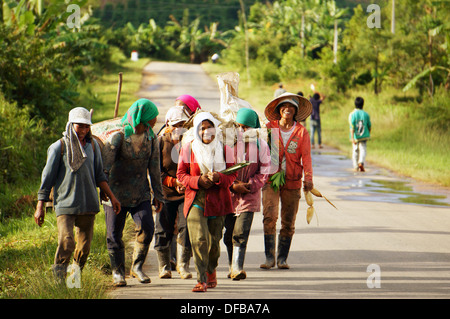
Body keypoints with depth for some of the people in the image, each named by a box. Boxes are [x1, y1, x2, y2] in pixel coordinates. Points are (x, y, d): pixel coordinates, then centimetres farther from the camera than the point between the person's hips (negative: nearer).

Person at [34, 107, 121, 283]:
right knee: (66, 243, -18)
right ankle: (59, 280, -8)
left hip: (88, 203, 4)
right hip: (65, 203, -4)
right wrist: (40, 207, -2)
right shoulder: (59, 147, -3)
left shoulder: (92, 145, 10)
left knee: (84, 245, 4)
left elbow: (99, 175, 17)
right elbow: (47, 178, -1)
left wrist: (112, 196, 10)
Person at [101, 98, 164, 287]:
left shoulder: (151, 140, 2)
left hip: (140, 195, 3)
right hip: (116, 194, -3)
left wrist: (158, 196, 11)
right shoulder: (118, 139, -12)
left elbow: (154, 169, 10)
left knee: (146, 227, -15)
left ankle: (137, 267, 2)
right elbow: (104, 167, -12)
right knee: (114, 235, 2)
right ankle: (118, 273, 18)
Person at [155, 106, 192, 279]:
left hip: (186, 193, 0)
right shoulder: (160, 142, 1)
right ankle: (164, 267, 16)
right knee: (163, 231, 2)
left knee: (186, 227, -10)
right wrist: (173, 182, -14)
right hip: (165, 193, 0)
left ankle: (183, 265, 3)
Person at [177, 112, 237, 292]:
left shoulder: (224, 150, 6)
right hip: (196, 200, -1)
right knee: (198, 239, -16)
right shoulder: (188, 149, 4)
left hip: (218, 201, 2)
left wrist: (218, 178, -17)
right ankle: (201, 280, -14)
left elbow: (232, 175, 5)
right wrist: (198, 181, -14)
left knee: (214, 240, 7)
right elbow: (181, 174, 4)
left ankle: (211, 271, 35)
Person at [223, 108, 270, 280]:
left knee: (240, 233, -13)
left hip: (249, 196, -2)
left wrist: (248, 186, -11)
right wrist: (233, 186, -10)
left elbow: (263, 173, 3)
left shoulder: (261, 146, -1)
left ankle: (237, 268, -14)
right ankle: (232, 266, 25)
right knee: (229, 234, 7)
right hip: (228, 194, 2)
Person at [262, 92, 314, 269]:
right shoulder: (270, 128, 5)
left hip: (292, 181, 1)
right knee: (270, 216, -15)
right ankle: (269, 257, -10)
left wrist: (308, 179, -13)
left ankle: (282, 258, 14)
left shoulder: (301, 132, 4)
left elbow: (306, 157, -1)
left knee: (288, 222, 3)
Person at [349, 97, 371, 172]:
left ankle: (356, 167, 18)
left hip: (355, 136, 0)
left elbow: (352, 127, -15)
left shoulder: (352, 114, -7)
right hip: (364, 136, 0)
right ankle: (361, 162, -27)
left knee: (355, 151, 13)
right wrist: (368, 134, 23)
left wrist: (352, 138, -18)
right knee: (363, 150, -1)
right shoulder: (366, 114, -1)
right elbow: (369, 126, 6)